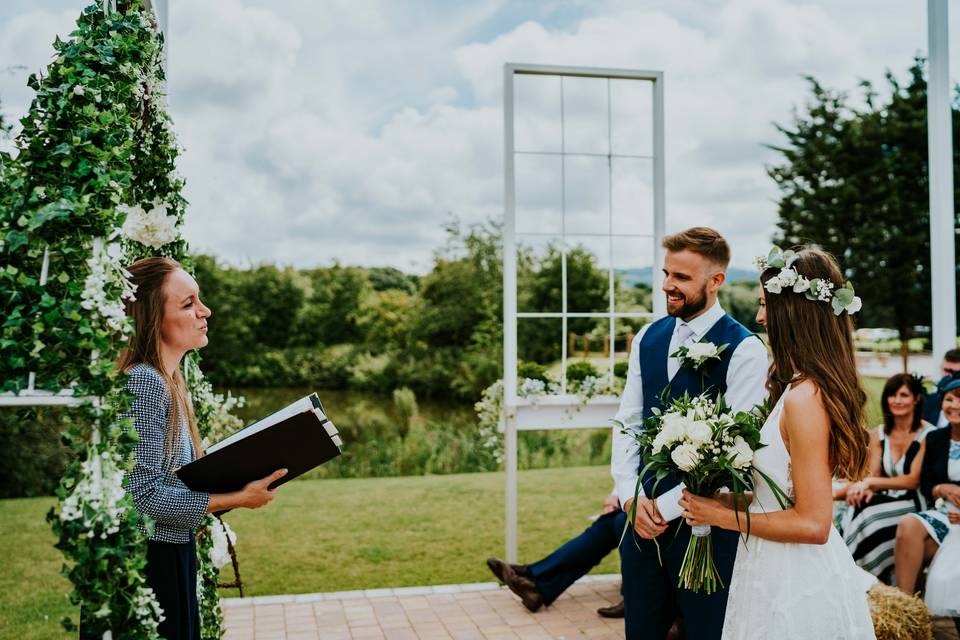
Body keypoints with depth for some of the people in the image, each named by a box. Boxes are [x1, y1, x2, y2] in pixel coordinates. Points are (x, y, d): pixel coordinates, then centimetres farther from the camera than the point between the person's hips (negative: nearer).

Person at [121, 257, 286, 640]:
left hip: (173, 554, 9)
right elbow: (144, 493, -22)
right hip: (153, 560, -9)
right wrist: (236, 500, -19)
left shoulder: (169, 382, 10)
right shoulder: (145, 382, -18)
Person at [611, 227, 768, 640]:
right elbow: (627, 422, 8)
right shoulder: (648, 338, 6)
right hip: (642, 515, 6)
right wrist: (631, 496, -5)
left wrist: (665, 507, -14)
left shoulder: (745, 350, -13)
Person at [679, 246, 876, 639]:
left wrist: (723, 515, -15)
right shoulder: (818, 386, 3)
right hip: (791, 571, 9)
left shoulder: (805, 396, -24)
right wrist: (733, 499, 9)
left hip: (794, 584, -9)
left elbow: (812, 524, -23)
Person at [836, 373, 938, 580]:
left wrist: (870, 482, -19)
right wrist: (866, 488, -19)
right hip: (887, 498, 4)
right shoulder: (879, 434, 8)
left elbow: (914, 480, -13)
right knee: (851, 515, -28)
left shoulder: (928, 435, -9)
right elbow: (873, 475, 4)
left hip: (914, 502, -4)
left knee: (868, 517, -32)